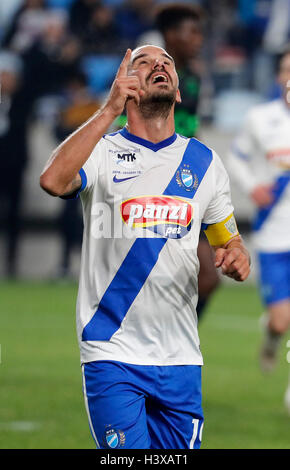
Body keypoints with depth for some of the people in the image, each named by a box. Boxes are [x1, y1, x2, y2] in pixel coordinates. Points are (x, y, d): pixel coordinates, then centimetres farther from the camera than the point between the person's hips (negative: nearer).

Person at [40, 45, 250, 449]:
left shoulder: (204, 161, 12)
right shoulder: (102, 153, -1)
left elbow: (229, 241, 21)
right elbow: (53, 181, -24)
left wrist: (237, 258, -4)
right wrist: (109, 111, -22)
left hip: (181, 356, 4)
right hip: (113, 351, -4)